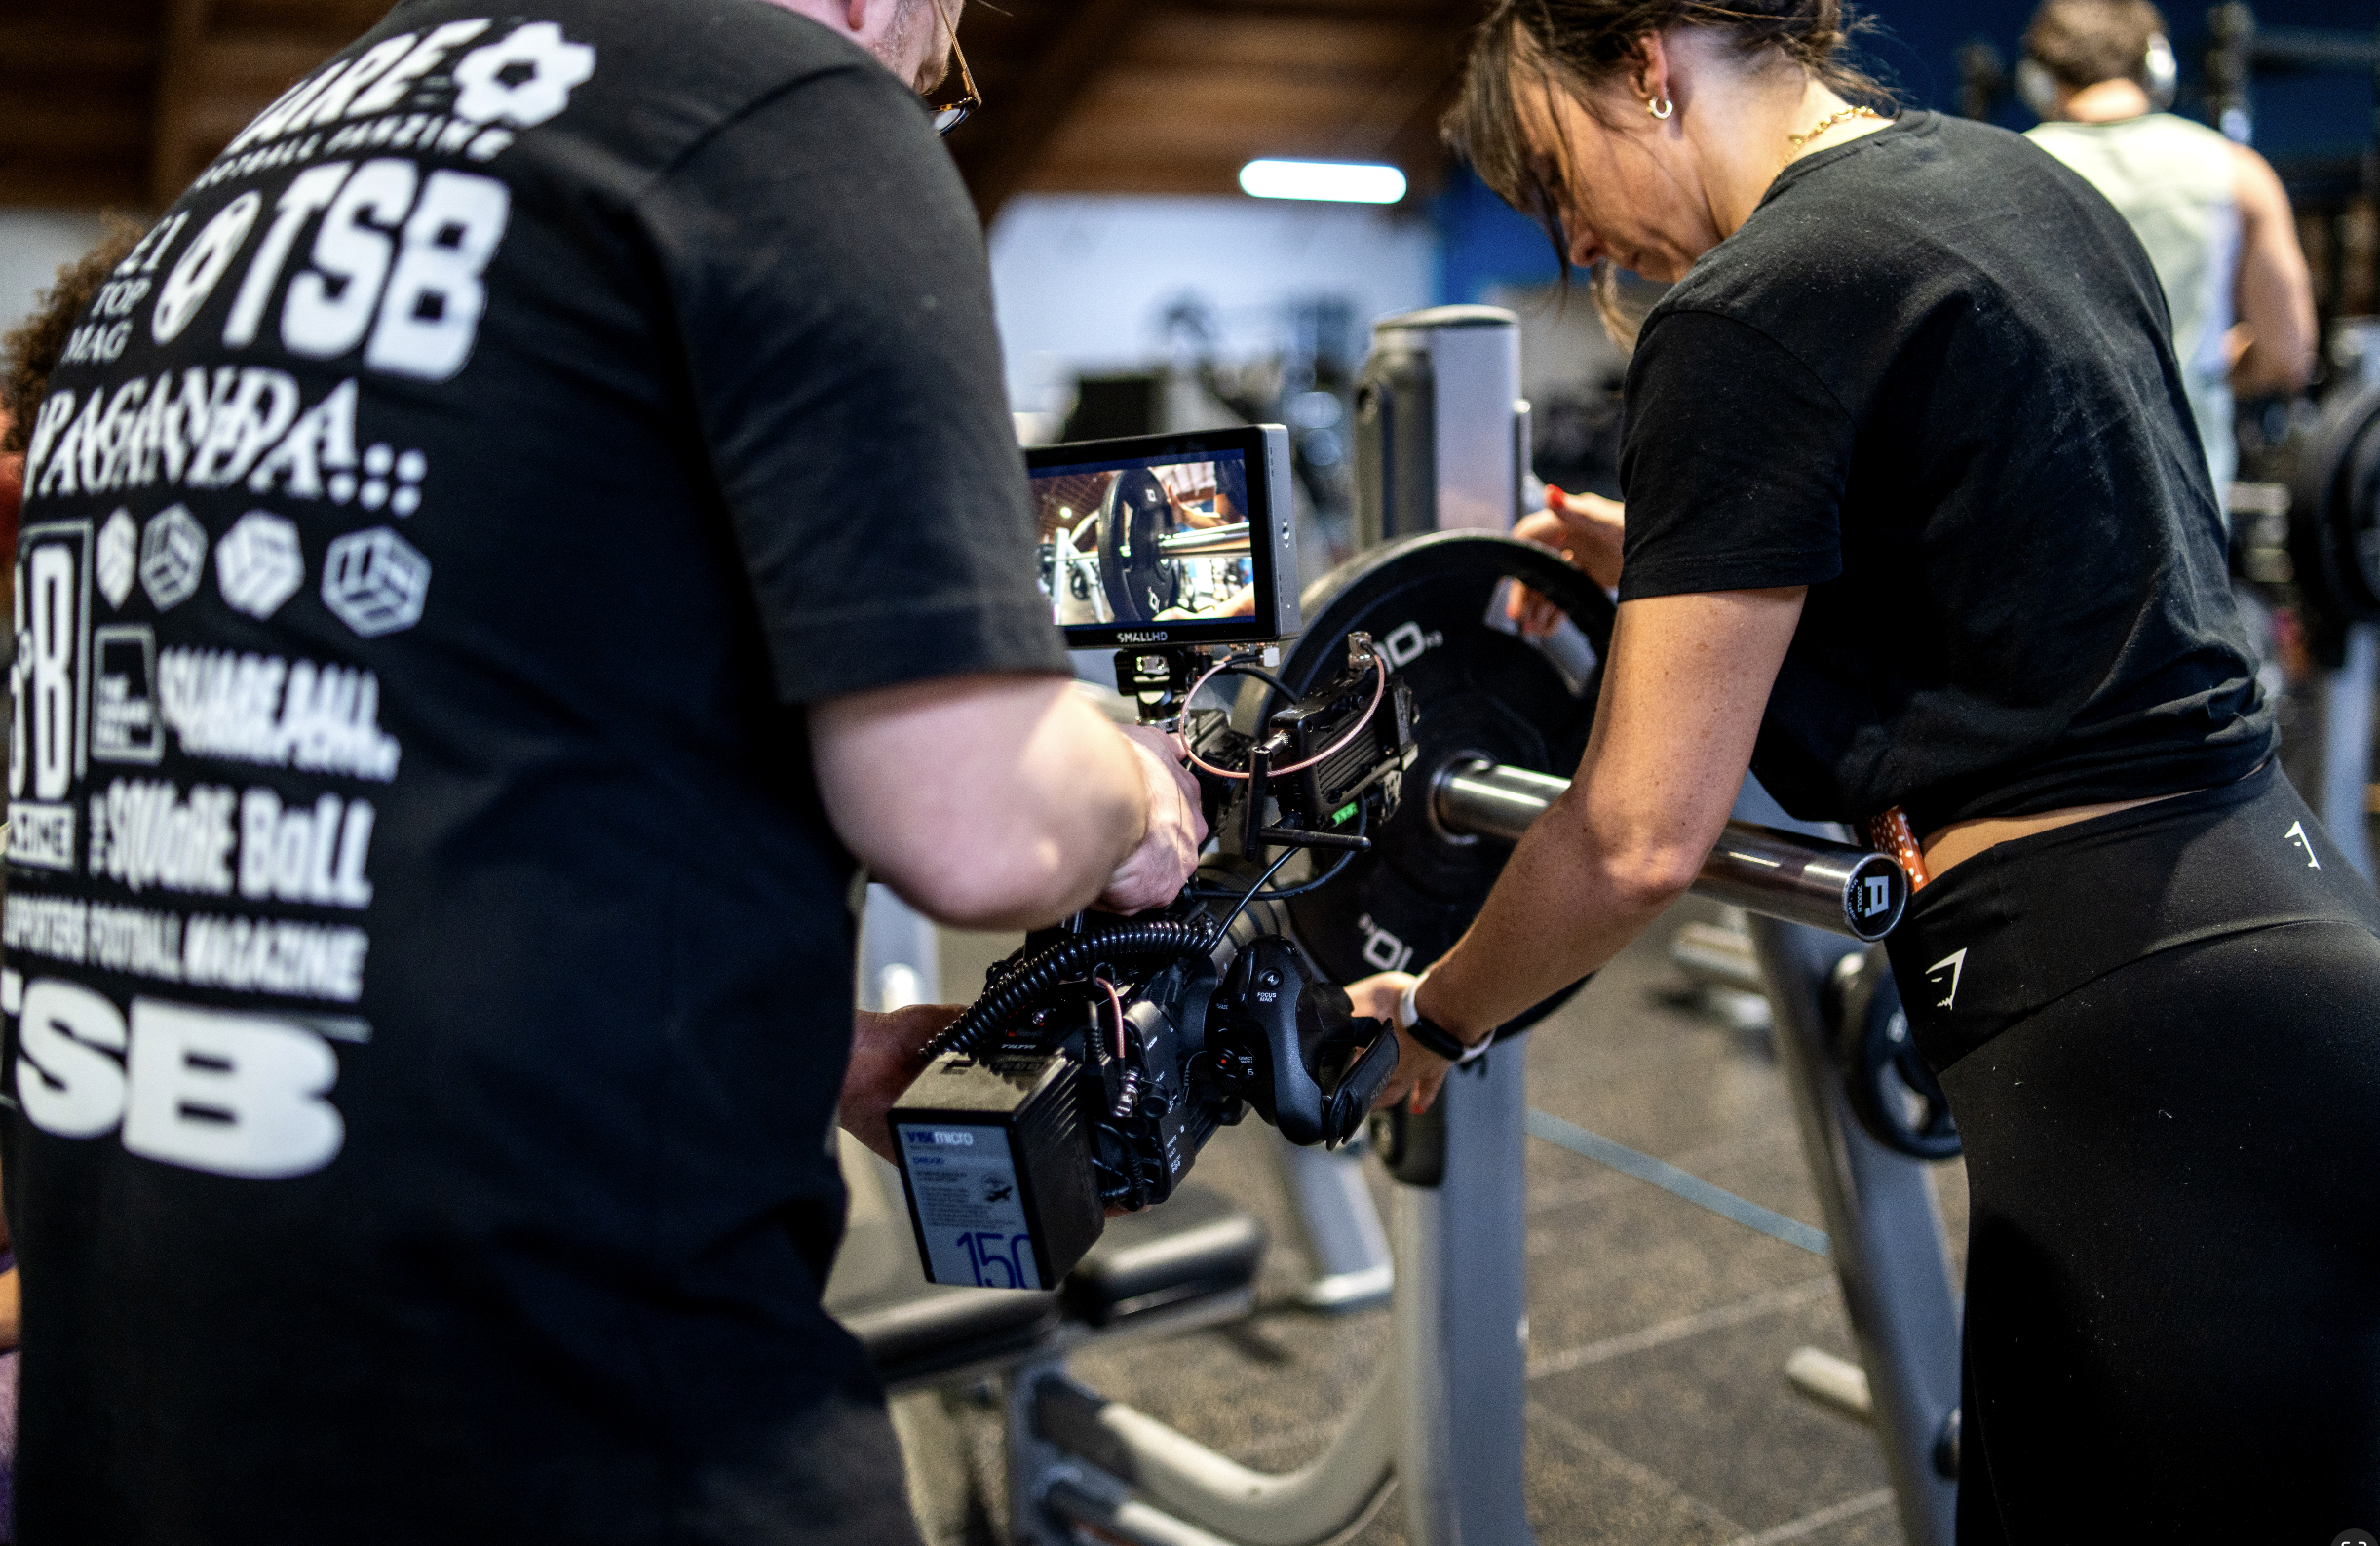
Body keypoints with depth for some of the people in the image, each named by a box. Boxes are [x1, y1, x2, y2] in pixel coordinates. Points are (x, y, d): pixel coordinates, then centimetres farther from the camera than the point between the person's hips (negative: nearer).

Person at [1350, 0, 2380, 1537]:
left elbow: (1642, 838, -14)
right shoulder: (2018, 177, 12)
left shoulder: (1755, 313, -15)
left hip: (2149, 1061, -9)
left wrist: (1431, 1019, 3)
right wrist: (1666, 567, 23)